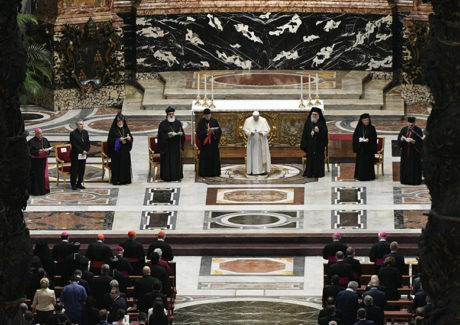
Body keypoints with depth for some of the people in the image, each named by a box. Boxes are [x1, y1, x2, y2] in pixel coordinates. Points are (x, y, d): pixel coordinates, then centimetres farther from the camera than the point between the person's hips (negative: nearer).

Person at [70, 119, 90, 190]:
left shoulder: (85, 132, 9)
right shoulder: (73, 133, -10)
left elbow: (88, 143, 10)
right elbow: (74, 145, -15)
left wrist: (86, 151, -6)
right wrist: (82, 151, -17)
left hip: (83, 155, 6)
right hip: (75, 155, -6)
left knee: (82, 170, 8)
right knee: (74, 170, 0)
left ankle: (79, 184, 16)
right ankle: (73, 184, 8)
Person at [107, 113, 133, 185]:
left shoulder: (126, 129, 11)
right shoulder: (113, 130, -3)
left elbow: (131, 138, 12)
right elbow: (110, 140, -8)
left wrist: (129, 138, -11)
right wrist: (118, 140, -19)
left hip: (125, 151, 4)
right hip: (116, 151, -4)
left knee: (126, 165, 2)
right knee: (117, 165, -7)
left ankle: (125, 179, 7)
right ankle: (116, 180, -4)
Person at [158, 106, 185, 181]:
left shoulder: (178, 123, 7)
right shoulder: (163, 124, -4)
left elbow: (182, 131, 12)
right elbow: (160, 135, -6)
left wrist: (181, 134, -11)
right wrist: (167, 136, -23)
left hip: (176, 145, 4)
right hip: (166, 145, -4)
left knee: (176, 160, 6)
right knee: (167, 161, -3)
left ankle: (176, 176, 13)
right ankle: (167, 176, 1)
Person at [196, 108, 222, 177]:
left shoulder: (214, 121, 5)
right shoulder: (201, 123, 1)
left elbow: (219, 131, 1)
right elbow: (198, 132, -7)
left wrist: (213, 132, -19)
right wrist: (206, 132, -20)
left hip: (213, 143, 1)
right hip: (205, 143, -1)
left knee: (214, 158, 1)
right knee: (205, 158, -4)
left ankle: (214, 172, 7)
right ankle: (204, 173, 0)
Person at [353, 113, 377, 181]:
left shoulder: (372, 128, 0)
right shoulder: (358, 128, 4)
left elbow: (374, 137, -1)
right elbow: (354, 136, 5)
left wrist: (369, 139, -19)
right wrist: (359, 139, -15)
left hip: (369, 148, -2)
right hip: (360, 148, 2)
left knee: (369, 162, -2)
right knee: (360, 162, 1)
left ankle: (369, 175, 5)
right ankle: (360, 175, 8)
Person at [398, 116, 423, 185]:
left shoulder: (418, 130, -3)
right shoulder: (404, 130, 8)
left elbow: (421, 141, -7)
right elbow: (399, 139, 6)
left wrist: (415, 142, -25)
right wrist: (401, 139, -17)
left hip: (415, 152, -4)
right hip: (405, 152, 4)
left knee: (414, 166, -4)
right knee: (405, 166, 2)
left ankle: (414, 180, 0)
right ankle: (405, 180, 8)